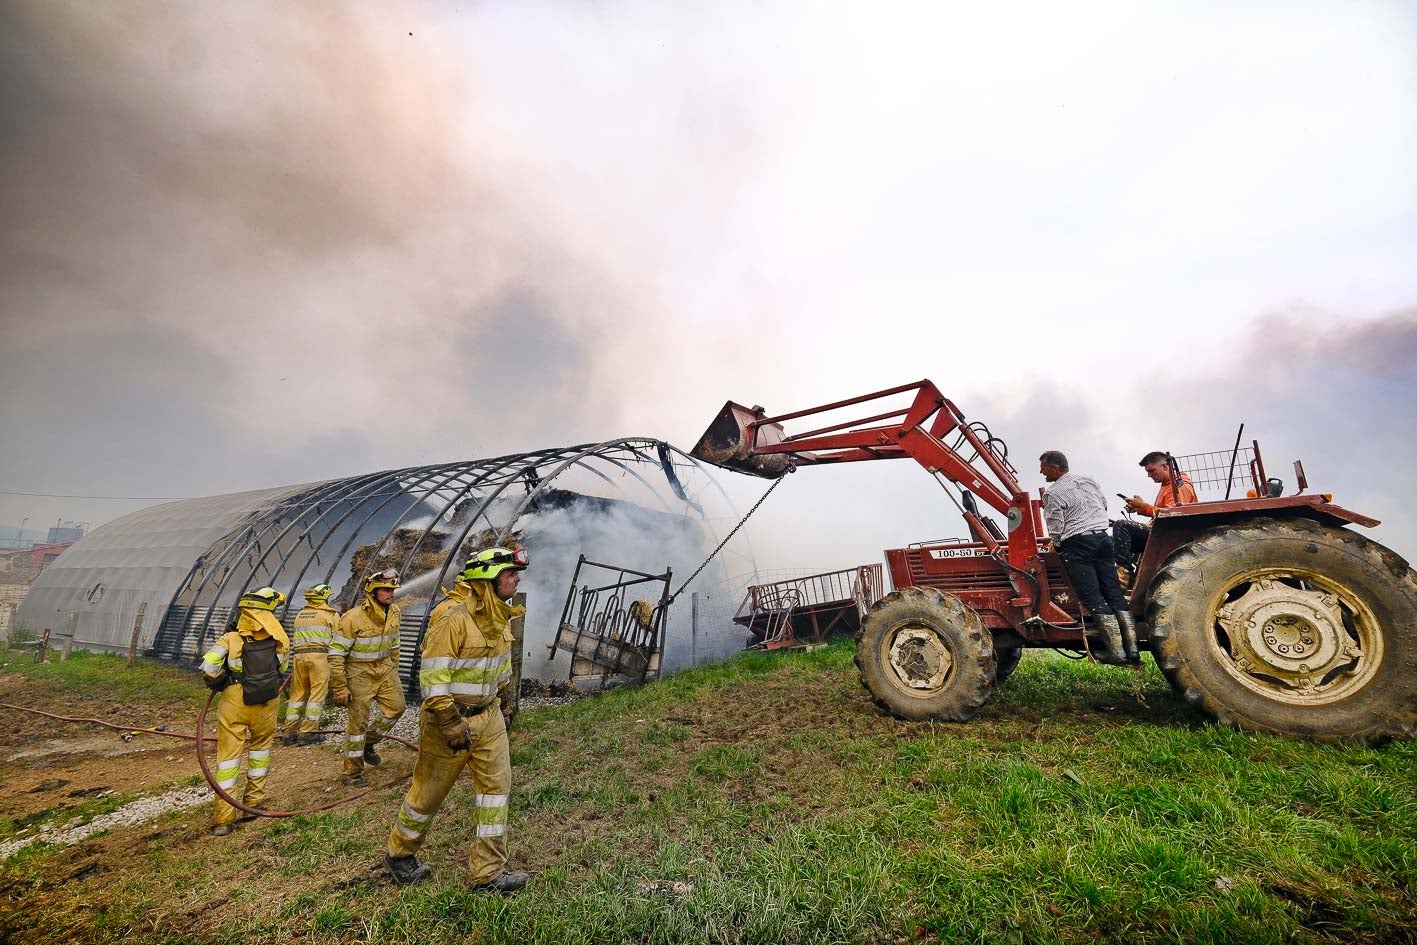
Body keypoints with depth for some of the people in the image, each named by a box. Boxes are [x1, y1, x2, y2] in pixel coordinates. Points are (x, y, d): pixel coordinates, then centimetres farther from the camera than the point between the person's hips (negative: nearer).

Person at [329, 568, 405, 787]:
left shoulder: (393, 612, -3)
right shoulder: (353, 618, -23)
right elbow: (336, 655, -19)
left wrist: (394, 670, 16)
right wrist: (339, 688, -17)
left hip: (384, 668, 6)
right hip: (359, 672, -6)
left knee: (396, 706, 0)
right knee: (358, 722, 1)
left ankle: (368, 743, 27)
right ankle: (351, 773, 19)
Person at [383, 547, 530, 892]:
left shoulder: (500, 620, 2)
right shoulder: (454, 620, -24)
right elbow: (432, 677, -24)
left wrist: (505, 705, 20)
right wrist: (451, 725, -24)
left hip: (488, 716, 7)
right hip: (449, 719, -7)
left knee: (497, 785, 5)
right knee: (429, 791, 13)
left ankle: (488, 871, 19)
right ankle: (400, 854, 41)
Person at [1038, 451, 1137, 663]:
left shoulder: (1053, 494, -9)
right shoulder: (1088, 481, 15)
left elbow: (1056, 530, -8)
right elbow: (1104, 505, 28)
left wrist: (1057, 547, 11)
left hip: (1077, 543, -7)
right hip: (1102, 537, 8)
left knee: (1093, 598, -4)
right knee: (1114, 592, 9)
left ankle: (1116, 651, -4)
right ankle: (1131, 647, 10)